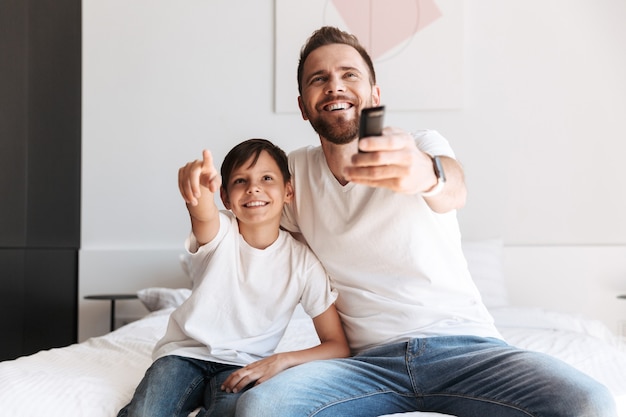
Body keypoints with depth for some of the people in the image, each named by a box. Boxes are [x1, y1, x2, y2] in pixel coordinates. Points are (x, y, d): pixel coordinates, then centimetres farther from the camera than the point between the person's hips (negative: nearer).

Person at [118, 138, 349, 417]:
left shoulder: (303, 262, -8)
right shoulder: (218, 232, -10)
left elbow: (338, 347, -7)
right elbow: (203, 214, -37)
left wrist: (282, 360, -23)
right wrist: (198, 185, -61)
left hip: (243, 365, 0)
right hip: (186, 351, 0)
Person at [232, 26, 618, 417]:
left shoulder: (424, 148, -2)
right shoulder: (294, 171, 9)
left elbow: (454, 191, -27)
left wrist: (427, 174, -49)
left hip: (464, 344, -1)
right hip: (370, 362, 1)